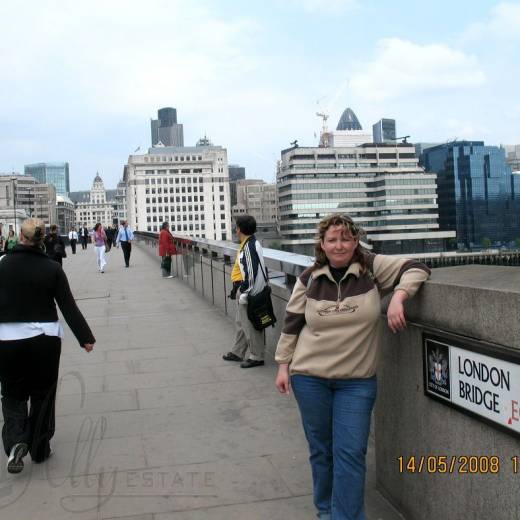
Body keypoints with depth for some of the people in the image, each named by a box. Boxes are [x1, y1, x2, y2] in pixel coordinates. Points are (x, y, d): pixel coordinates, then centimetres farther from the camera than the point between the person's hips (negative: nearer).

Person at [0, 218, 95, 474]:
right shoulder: (52, 268, -6)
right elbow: (69, 307, -5)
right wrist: (86, 337, 1)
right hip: (44, 338, 0)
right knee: (43, 394, 14)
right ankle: (39, 449, 21)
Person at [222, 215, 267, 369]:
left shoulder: (250, 246, -21)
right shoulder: (247, 244, 10)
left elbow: (252, 272, -24)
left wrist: (244, 293, -21)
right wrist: (237, 288, 17)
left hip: (249, 292, -10)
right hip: (243, 290, 10)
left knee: (250, 325, 0)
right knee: (241, 323, 20)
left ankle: (256, 357, 11)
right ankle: (237, 352, 32)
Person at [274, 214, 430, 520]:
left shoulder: (372, 268, -6)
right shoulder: (309, 278, -1)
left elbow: (416, 269, -8)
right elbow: (292, 323, 6)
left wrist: (398, 298, -25)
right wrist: (283, 365, 6)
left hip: (357, 381, -1)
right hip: (309, 378, 2)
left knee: (351, 453, -2)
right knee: (320, 449, 14)